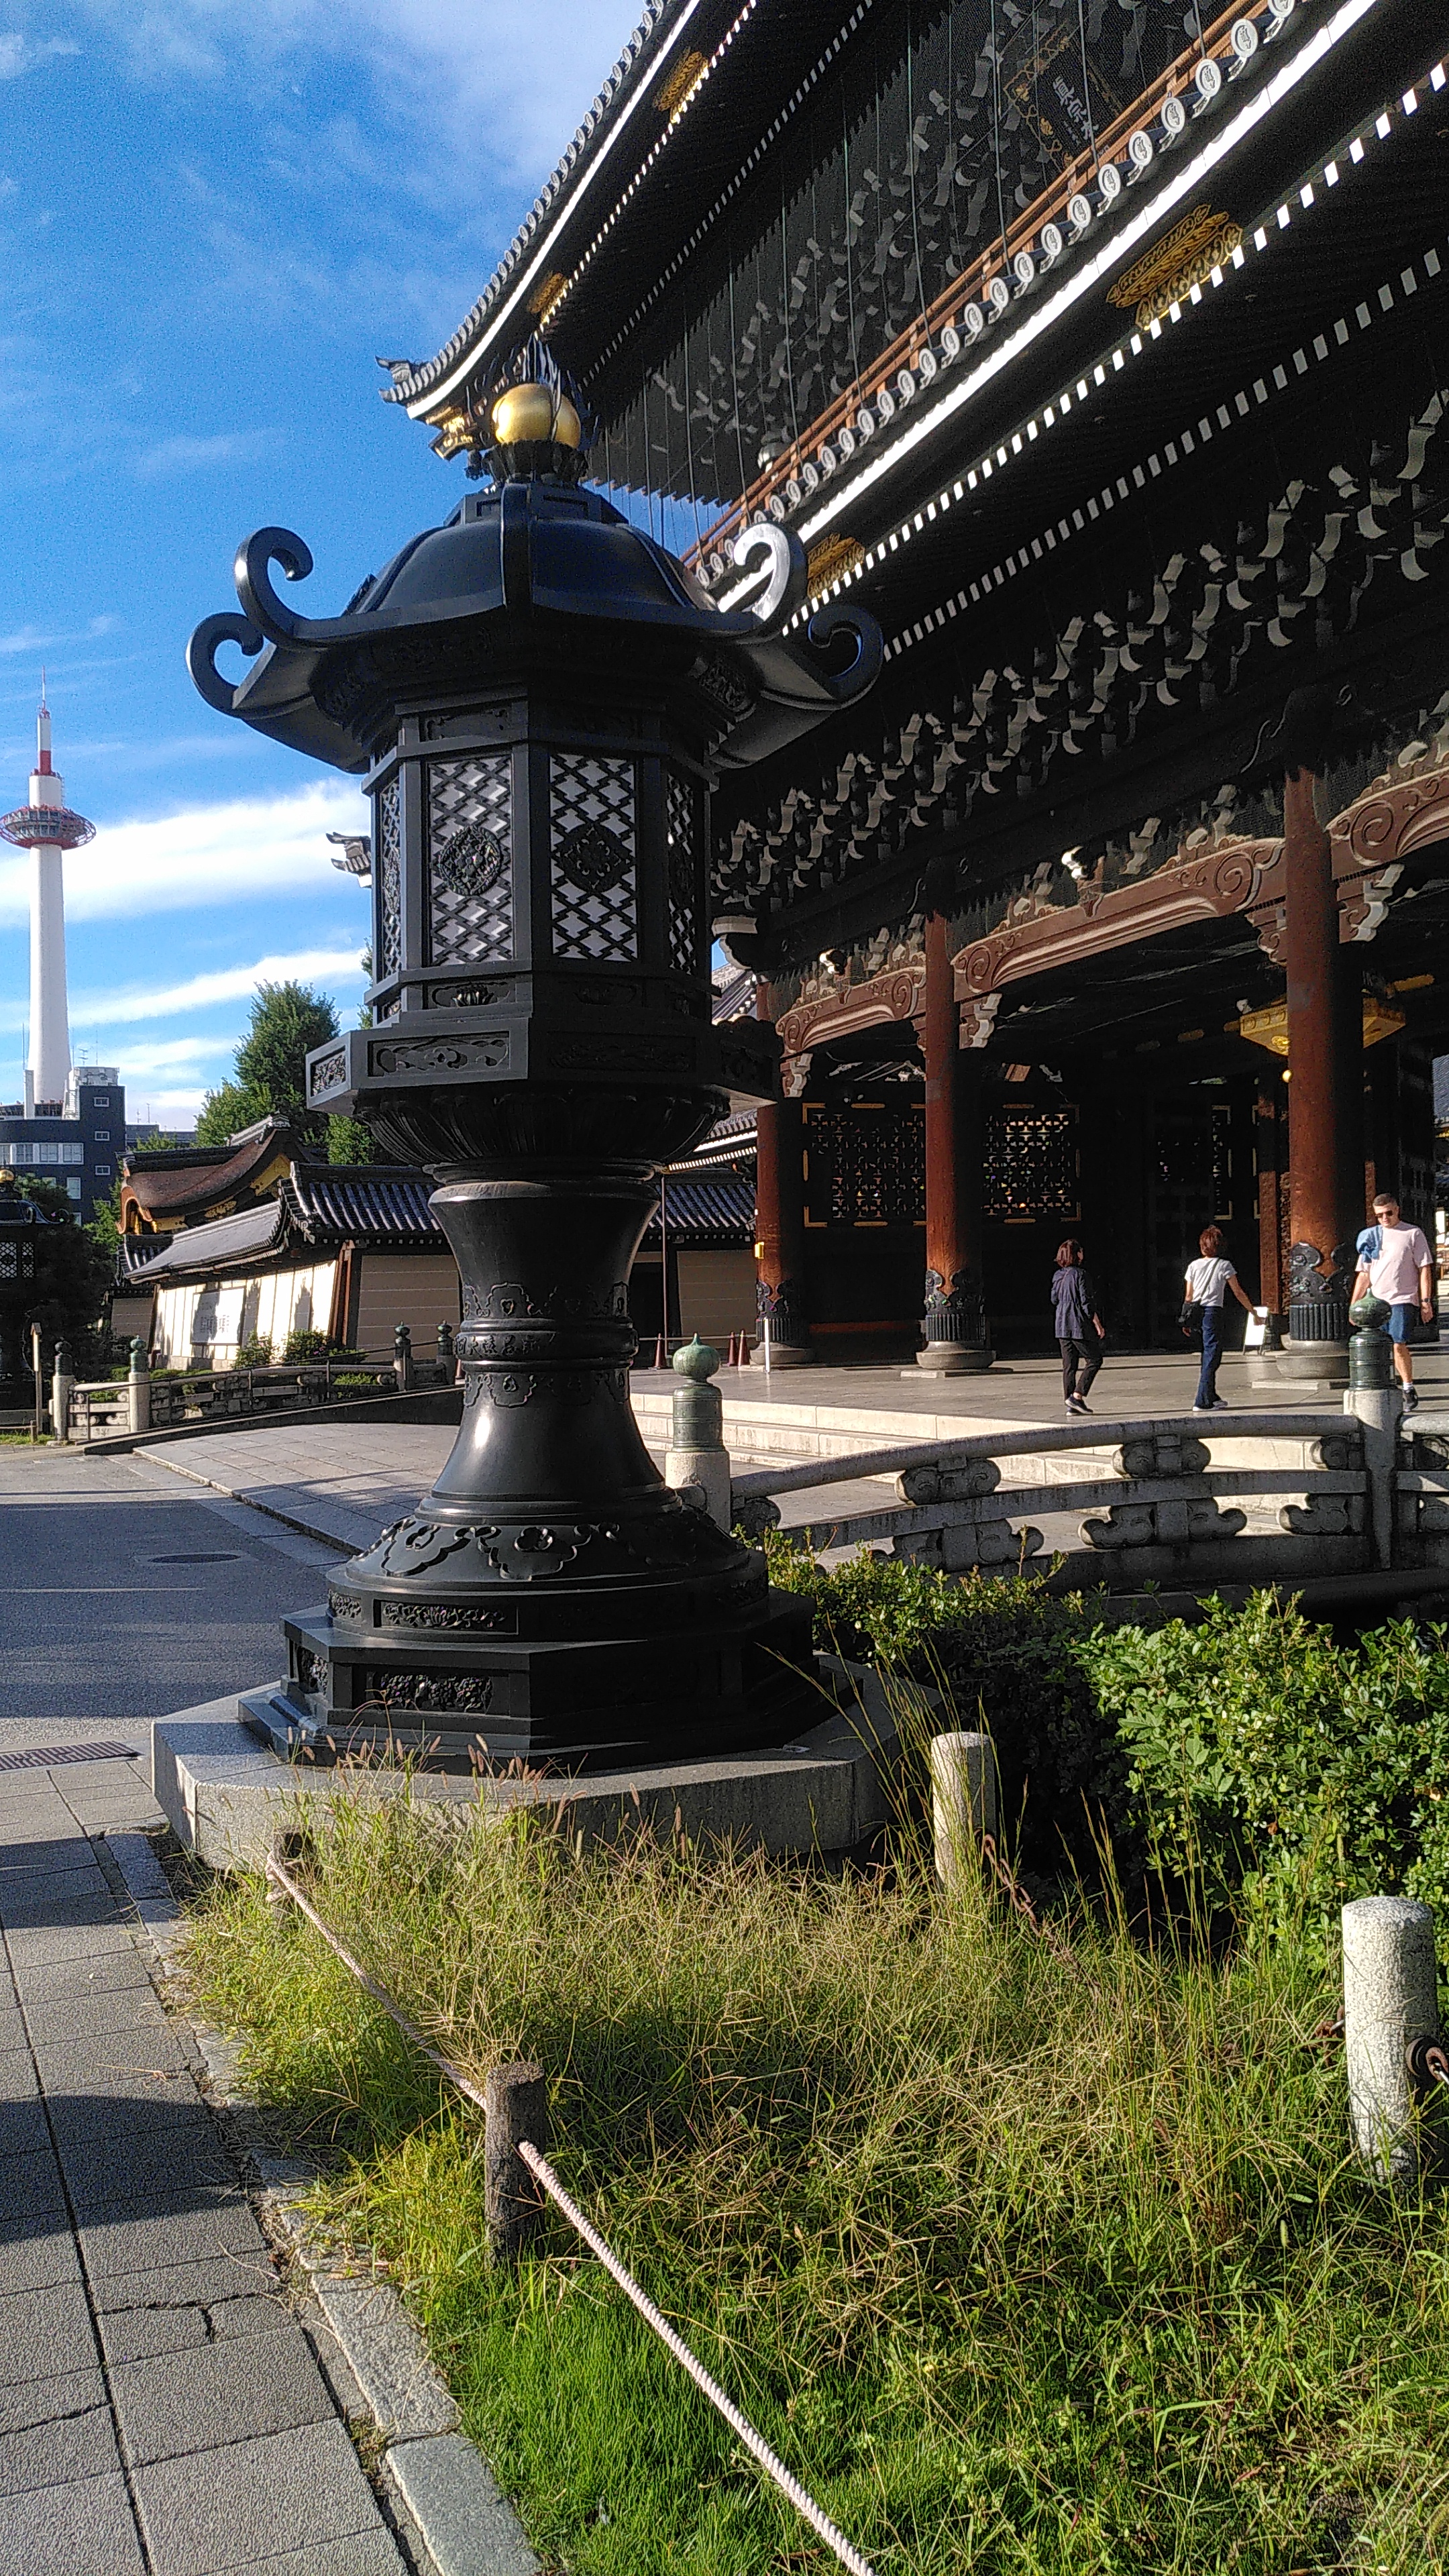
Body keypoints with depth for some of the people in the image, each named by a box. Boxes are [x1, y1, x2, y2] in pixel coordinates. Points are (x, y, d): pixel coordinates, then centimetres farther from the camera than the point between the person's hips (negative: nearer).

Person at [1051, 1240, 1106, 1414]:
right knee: (1094, 1360, 4)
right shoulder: (1081, 1275, -12)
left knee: (1069, 1365, 8)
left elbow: (1054, 1301, 15)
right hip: (1080, 1326, -7)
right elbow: (1087, 1303, -14)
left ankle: (1071, 1405, 7)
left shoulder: (1058, 1276, 9)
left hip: (1062, 1328, 7)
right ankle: (1077, 1396, -7)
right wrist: (1098, 1325, -9)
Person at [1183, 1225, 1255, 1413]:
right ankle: (1202, 1402, -8)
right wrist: (1253, 1312, 10)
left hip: (1197, 1312, 5)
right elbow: (1238, 1293, 0)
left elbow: (1189, 1296, 10)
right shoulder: (1224, 1266, -3)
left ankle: (1211, 1397, 26)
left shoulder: (1193, 1266, 7)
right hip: (1213, 1311, -5)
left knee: (1208, 1355, 17)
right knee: (1211, 1357, -3)